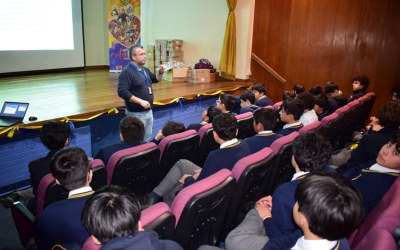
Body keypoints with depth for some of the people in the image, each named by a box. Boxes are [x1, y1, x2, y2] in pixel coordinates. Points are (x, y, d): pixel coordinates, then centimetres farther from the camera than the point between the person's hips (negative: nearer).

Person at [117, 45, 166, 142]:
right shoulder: (127, 72, -17)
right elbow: (122, 92, -26)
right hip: (136, 113, -8)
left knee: (147, 138, 20)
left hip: (149, 111, 9)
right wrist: (140, 101, -28)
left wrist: (160, 72, 3)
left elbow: (156, 79, 25)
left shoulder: (145, 70, 10)